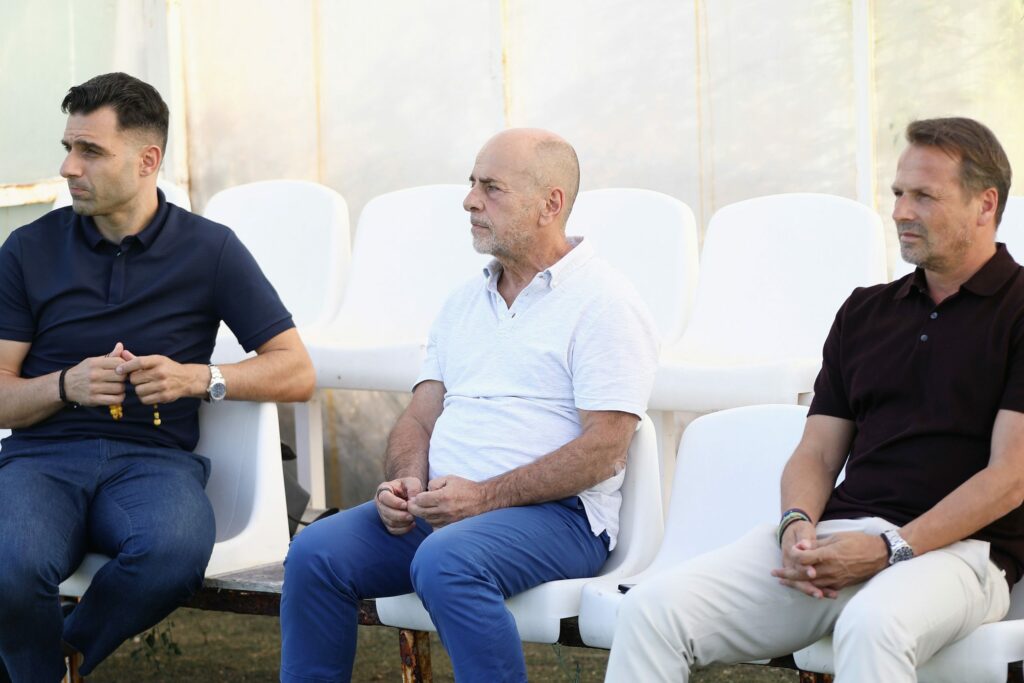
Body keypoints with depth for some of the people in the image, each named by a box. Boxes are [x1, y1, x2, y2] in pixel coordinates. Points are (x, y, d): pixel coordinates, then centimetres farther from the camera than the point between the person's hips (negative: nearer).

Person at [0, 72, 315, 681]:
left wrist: (198, 378, -10)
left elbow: (296, 373, 6)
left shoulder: (209, 249, 8)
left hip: (154, 456, 0)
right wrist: (66, 386, -11)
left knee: (176, 554, -37)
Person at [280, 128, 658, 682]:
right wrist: (406, 484, -5)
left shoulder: (602, 301, -4)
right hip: (440, 505, 7)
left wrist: (483, 497, -18)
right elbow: (420, 415, 18)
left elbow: (604, 451, -13)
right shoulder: (464, 303, 20)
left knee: (445, 563, -36)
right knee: (316, 552, -16)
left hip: (555, 512, -7)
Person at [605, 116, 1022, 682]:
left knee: (872, 625, -42)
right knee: (653, 608, -17)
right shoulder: (864, 311, 20)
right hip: (839, 532, 6)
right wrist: (797, 523, -6)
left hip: (956, 547, -5)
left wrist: (892, 548, -17)